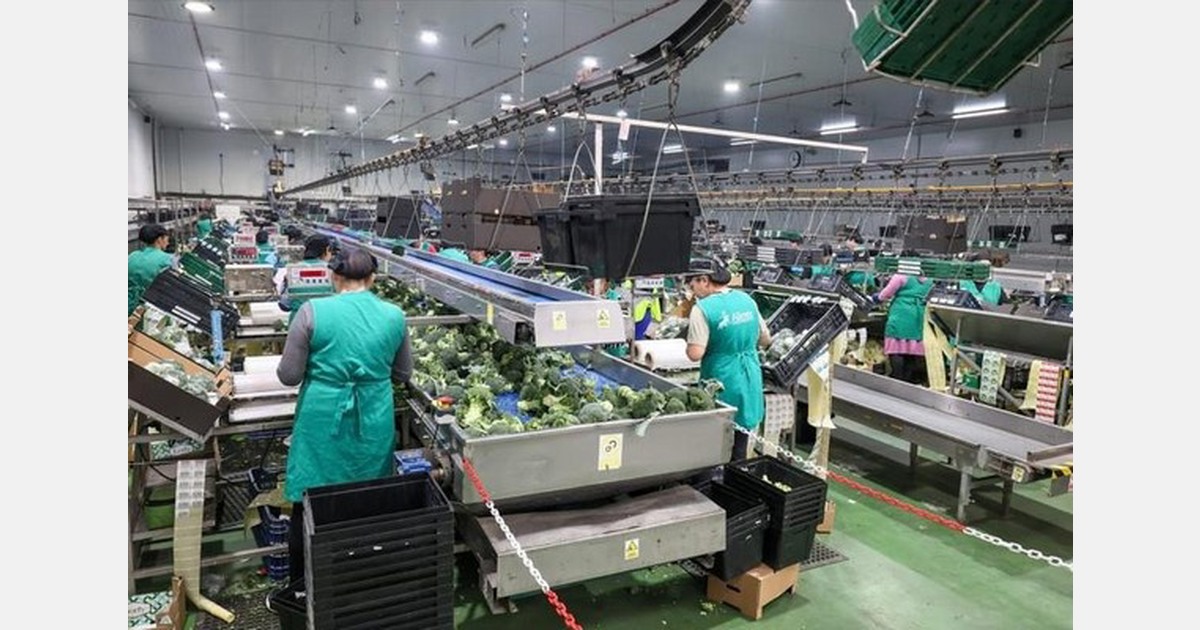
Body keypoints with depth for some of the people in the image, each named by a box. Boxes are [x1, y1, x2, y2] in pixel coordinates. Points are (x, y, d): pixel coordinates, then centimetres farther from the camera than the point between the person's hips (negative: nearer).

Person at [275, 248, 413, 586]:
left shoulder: (313, 312, -11)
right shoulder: (394, 315, -3)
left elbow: (288, 375, -5)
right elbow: (403, 374, 8)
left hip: (323, 420, -2)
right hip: (374, 422, 3)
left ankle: (301, 582, 28)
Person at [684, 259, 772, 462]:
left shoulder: (703, 308, -16)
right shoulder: (747, 300, 5)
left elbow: (695, 354, -20)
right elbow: (765, 340, 14)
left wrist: (688, 342, -1)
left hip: (722, 386, -6)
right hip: (750, 384, 6)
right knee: (739, 454, 16)